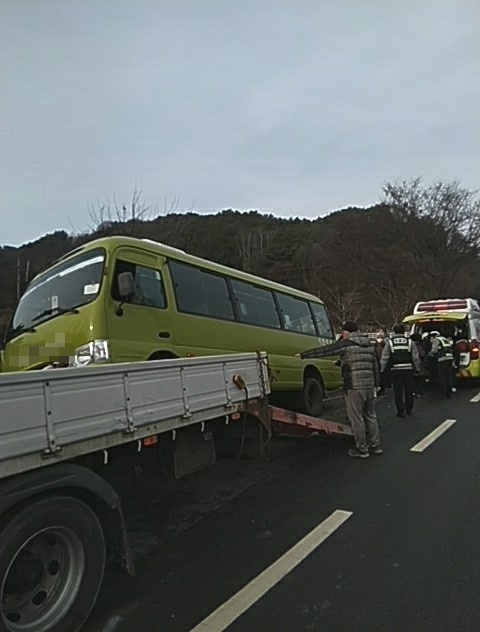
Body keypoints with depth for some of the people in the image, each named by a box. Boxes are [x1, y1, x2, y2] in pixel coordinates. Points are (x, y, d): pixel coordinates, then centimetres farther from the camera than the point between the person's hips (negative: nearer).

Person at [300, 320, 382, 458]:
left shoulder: (346, 344, -6)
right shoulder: (369, 344, 15)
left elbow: (323, 351, -6)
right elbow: (375, 366, 16)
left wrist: (303, 355, 0)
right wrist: (376, 384, 21)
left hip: (354, 387, -7)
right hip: (370, 385, 7)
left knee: (356, 419, 2)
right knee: (370, 415, 18)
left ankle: (361, 450, 10)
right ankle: (376, 446, 26)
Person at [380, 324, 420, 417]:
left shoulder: (390, 342, -1)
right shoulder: (410, 342, 3)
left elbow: (385, 358, 0)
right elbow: (415, 357, 5)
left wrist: (382, 369, 8)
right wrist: (417, 368, 14)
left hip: (395, 369, -1)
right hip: (408, 368, 2)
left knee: (398, 390, 4)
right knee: (409, 389, 14)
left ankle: (400, 411, 5)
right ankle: (409, 409, 23)